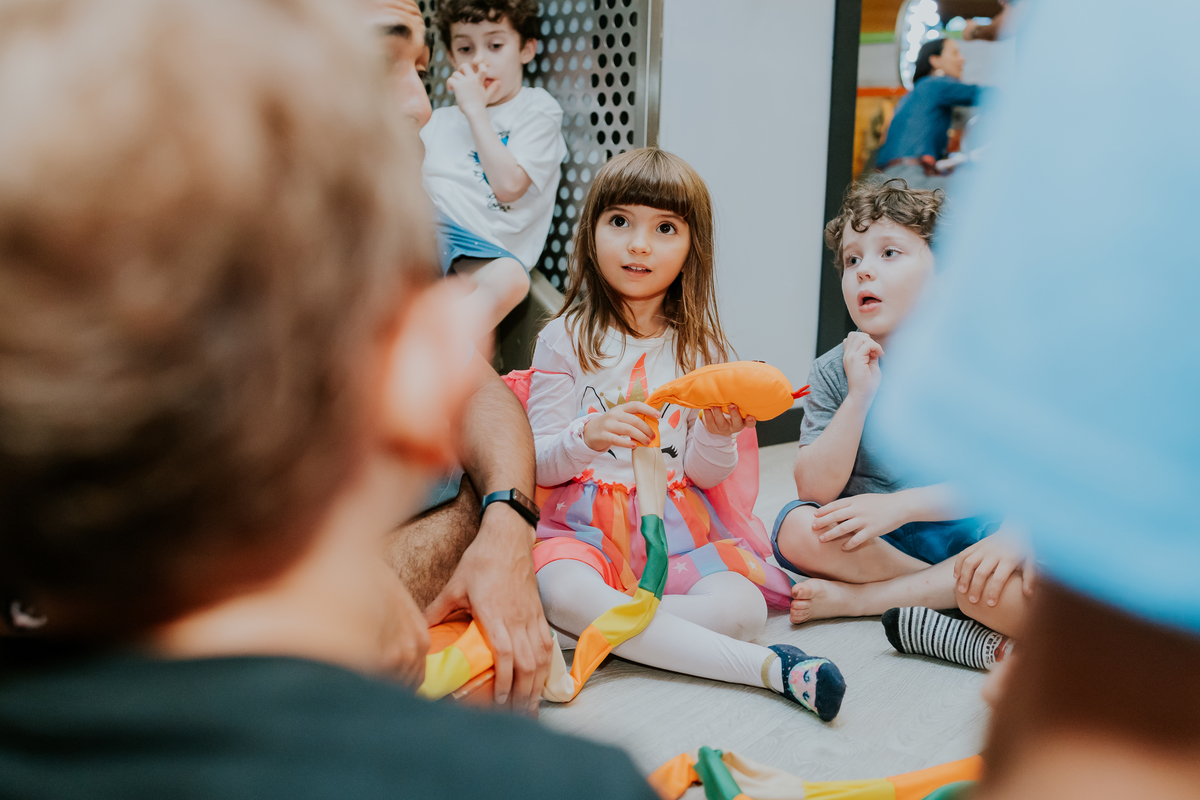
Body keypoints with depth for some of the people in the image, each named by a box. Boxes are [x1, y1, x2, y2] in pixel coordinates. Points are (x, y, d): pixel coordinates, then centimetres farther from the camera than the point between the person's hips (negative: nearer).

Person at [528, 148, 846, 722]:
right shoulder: (566, 338, 0)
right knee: (564, 593, -34)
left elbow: (704, 474, 6)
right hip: (584, 525, -2)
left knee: (742, 605, -25)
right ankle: (767, 667, -32)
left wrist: (716, 436, -17)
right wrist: (588, 436, -24)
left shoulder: (700, 346, 6)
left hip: (678, 529, 2)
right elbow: (538, 464, -4)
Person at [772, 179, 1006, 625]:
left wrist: (899, 505, -21)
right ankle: (948, 592, -17)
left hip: (957, 533, 0)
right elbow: (815, 491, -12)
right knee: (796, 528, -28)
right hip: (863, 542, 0)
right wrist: (859, 396, -21)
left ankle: (857, 598, -23)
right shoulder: (833, 372, -3)